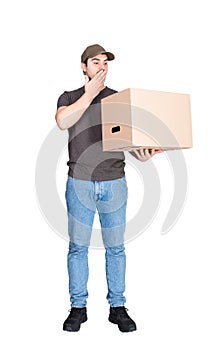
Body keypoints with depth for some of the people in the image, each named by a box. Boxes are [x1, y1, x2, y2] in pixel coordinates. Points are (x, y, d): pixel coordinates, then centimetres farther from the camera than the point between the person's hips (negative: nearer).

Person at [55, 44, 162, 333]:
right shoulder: (69, 98, 10)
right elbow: (62, 122, -12)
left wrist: (143, 154, -14)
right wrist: (90, 93, -10)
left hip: (114, 184, 1)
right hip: (79, 183, 0)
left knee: (115, 247, 5)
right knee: (78, 246, 4)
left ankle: (118, 307, 17)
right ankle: (78, 307, 18)